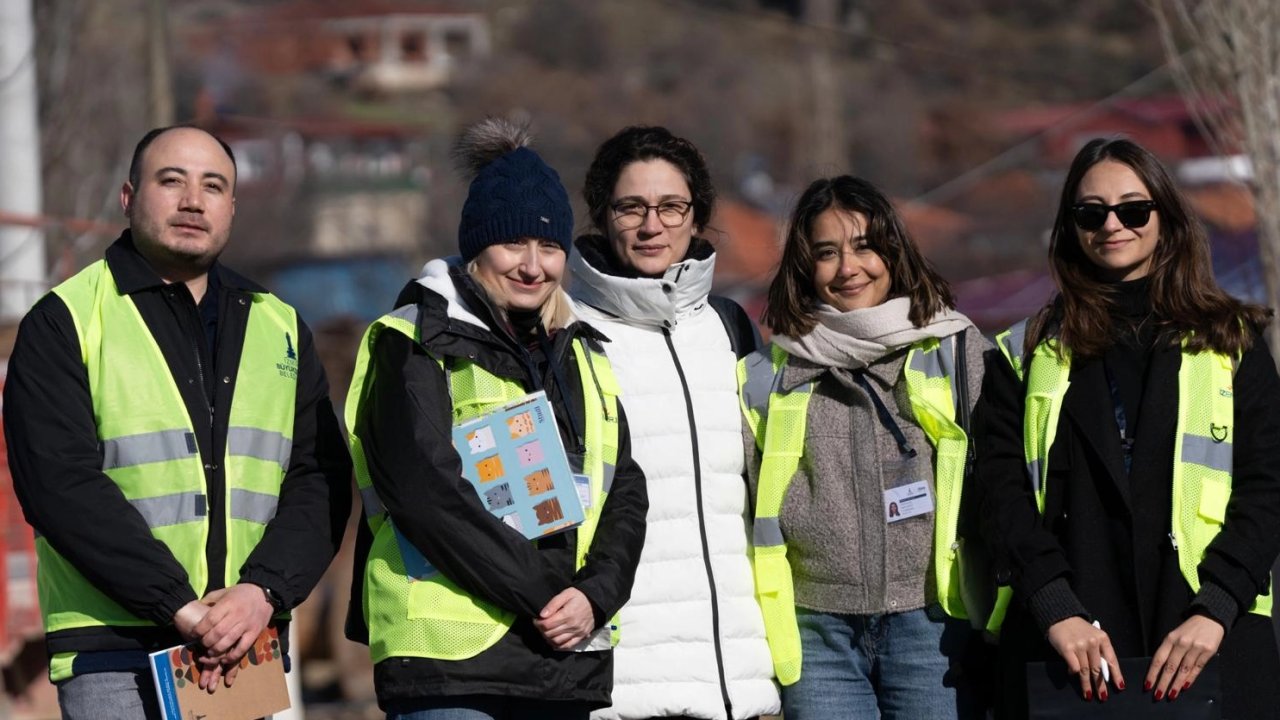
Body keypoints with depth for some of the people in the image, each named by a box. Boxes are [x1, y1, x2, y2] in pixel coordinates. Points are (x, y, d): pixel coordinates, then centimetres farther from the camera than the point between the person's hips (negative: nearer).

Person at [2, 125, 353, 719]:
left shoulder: (280, 329, 16)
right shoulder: (63, 323, 1)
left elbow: (319, 481, 8)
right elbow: (61, 483, -10)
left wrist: (263, 591, -11)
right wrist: (180, 607, -17)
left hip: (248, 648, 4)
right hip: (115, 655, -4)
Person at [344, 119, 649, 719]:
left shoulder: (583, 356, 20)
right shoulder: (417, 346, 0)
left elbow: (624, 492, 14)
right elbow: (428, 494, -12)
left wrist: (595, 595, -5)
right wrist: (540, 596, -13)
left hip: (567, 656, 6)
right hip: (452, 653, -6)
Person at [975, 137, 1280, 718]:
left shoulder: (1231, 344, 12)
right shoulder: (1027, 356, 13)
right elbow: (1005, 495, 3)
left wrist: (1215, 610, -12)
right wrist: (1057, 611, -13)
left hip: (1210, 645, 0)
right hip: (1067, 644, 0)